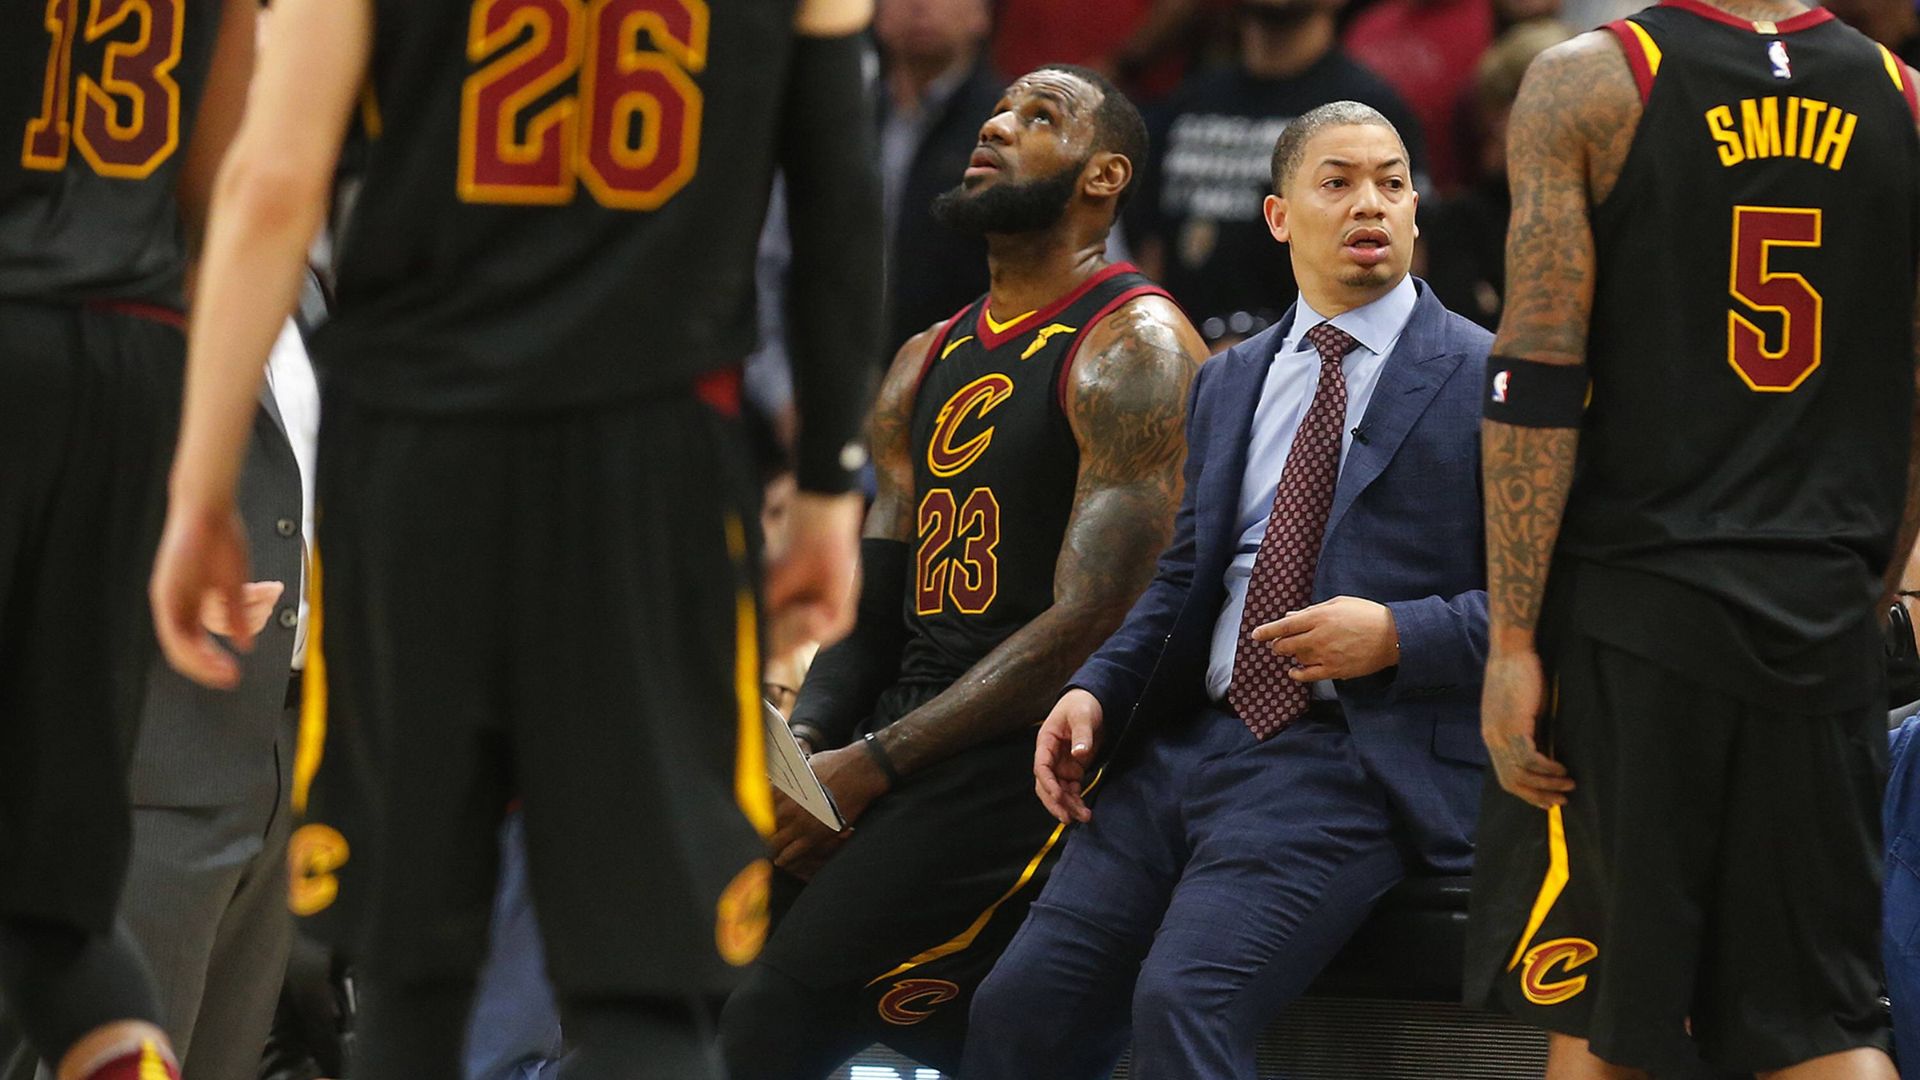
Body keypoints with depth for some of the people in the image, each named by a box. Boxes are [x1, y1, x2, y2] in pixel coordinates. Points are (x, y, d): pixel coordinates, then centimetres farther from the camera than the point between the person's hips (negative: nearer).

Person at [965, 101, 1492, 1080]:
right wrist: (1095, 691, 5)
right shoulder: (1228, 384, 20)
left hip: (1346, 766, -6)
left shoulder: (1485, 380, 0)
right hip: (1190, 736, 6)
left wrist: (1397, 635, -16)